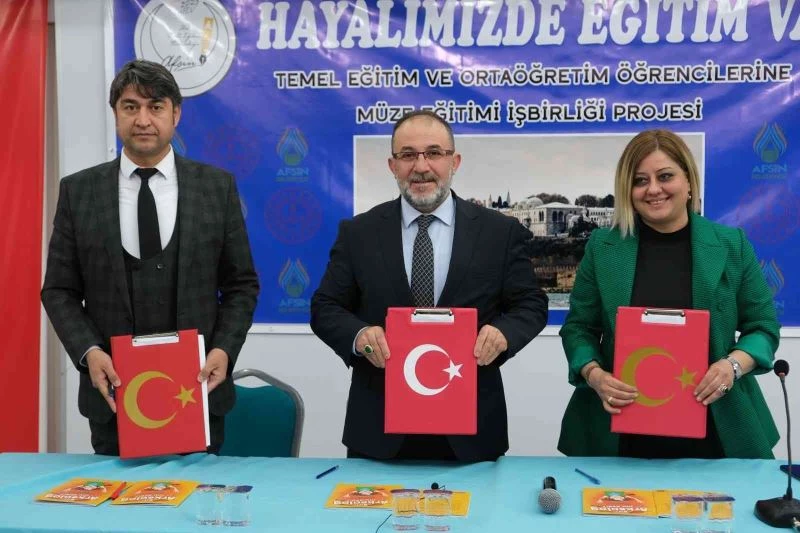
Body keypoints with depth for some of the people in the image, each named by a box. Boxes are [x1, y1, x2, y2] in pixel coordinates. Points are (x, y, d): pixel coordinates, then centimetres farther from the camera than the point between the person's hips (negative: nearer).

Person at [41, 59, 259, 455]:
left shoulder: (217, 186, 1)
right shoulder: (78, 191, 2)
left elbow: (241, 284, 4)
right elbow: (59, 290, 4)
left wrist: (224, 349, -10)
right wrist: (89, 352, -12)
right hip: (114, 390, 0)